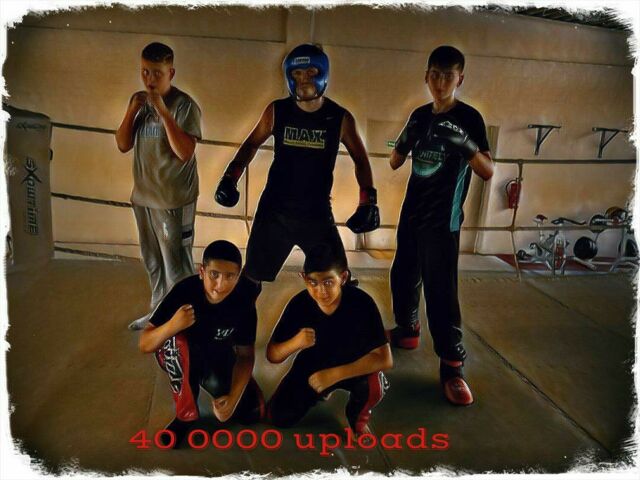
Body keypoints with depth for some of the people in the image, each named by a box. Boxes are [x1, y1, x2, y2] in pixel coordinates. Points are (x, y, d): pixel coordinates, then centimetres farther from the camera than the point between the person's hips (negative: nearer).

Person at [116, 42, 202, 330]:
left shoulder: (185, 105, -13)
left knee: (176, 264, -1)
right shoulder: (138, 100, 7)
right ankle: (158, 311, 37)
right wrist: (132, 110, -9)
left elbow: (184, 152, -22)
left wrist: (163, 112, -26)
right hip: (143, 196, 7)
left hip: (174, 200, -7)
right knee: (152, 261, 19)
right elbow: (123, 145, 4)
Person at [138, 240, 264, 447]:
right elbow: (144, 345, -28)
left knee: (251, 412, -13)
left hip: (219, 357, 2)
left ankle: (205, 379, 16)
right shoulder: (184, 290, -31)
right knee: (176, 339, -36)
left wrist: (233, 397, -30)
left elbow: (246, 355, -16)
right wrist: (172, 325, -49)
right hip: (181, 359, -2)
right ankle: (186, 414, -14)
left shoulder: (243, 299, -24)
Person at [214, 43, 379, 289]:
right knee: (253, 278, 12)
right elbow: (252, 143, 11)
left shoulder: (340, 118, -7)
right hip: (275, 210, 1)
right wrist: (231, 177, -3)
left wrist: (367, 201, -7)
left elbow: (360, 159, 6)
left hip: (318, 214, 0)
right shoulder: (277, 111, -4)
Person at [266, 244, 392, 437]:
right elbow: (272, 355, -15)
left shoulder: (362, 303, -29)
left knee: (374, 387, -34)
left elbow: (384, 359, -30)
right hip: (312, 366, 3)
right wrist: (295, 343, -38)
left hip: (353, 366, -2)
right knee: (277, 416, -11)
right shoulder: (298, 304, -23)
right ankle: (318, 392, 21)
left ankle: (358, 417, 4)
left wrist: (334, 374, -37)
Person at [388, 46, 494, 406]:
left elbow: (488, 172, -14)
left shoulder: (469, 117, -8)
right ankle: (407, 329, 39)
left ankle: (453, 366, 3)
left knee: (441, 291, -8)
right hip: (412, 213, 6)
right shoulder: (420, 115, 7)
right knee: (403, 276, 17)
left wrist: (465, 144, -32)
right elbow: (395, 163, 7)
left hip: (442, 220, -6)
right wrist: (405, 141, -13)